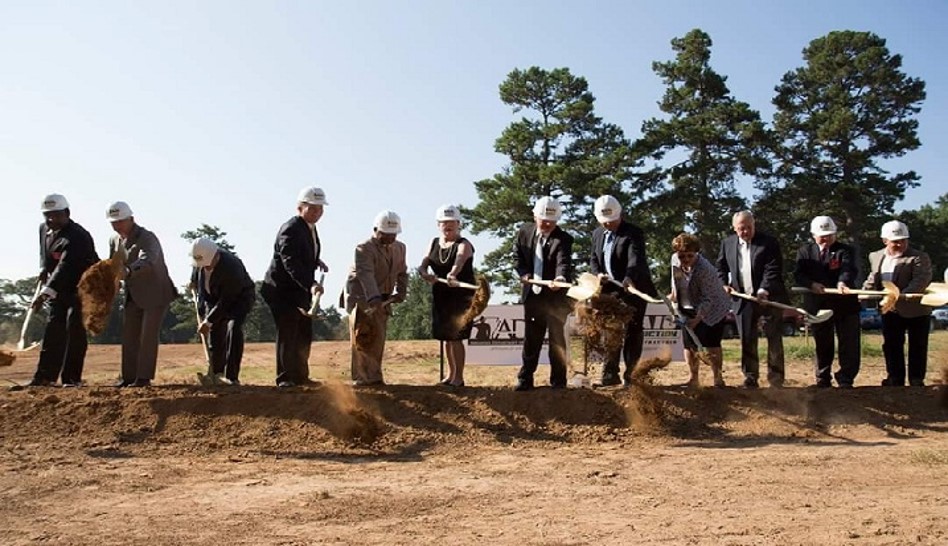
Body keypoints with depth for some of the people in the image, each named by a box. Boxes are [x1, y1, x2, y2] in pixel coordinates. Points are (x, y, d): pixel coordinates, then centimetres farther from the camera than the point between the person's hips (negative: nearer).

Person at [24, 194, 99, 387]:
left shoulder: (77, 237, -27)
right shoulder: (43, 228, 2)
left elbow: (65, 268, -38)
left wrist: (46, 293, -47)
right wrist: (44, 268, 7)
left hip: (82, 288, -8)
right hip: (59, 288, 8)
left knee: (75, 329, -11)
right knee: (53, 329, 6)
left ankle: (72, 378, -4)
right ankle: (45, 376, 9)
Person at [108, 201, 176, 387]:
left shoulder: (147, 238, -21)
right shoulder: (115, 241, 3)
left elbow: (148, 260, -42)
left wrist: (128, 271, -61)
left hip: (156, 294, -7)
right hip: (133, 295, 7)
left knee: (148, 335, -9)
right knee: (129, 335, 6)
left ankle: (144, 377, -3)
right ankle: (128, 377, 13)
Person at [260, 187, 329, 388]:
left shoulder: (310, 228, 8)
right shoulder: (290, 230, -21)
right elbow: (291, 263, -33)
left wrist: (316, 262, 3)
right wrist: (310, 285, -44)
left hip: (301, 290, 9)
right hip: (282, 290, -9)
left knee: (304, 335, 11)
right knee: (287, 334, -6)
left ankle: (300, 376, 21)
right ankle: (284, 378, 2)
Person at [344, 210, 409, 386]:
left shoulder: (400, 248, 9)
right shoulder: (364, 249, -17)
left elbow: (402, 272, 18)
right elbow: (366, 274, -31)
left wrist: (401, 292, 0)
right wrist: (373, 298, -46)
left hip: (382, 300, 7)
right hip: (362, 298, -7)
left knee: (378, 340, 10)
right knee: (364, 338, -9)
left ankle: (373, 376, 18)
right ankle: (362, 377, -7)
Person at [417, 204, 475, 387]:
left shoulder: (463, 245, -11)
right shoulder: (434, 243, 8)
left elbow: (459, 260, -34)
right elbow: (423, 264, -3)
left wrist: (452, 274, -55)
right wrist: (425, 273, -27)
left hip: (461, 297, -6)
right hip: (440, 297, 6)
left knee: (455, 336, -8)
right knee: (446, 337, 13)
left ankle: (459, 377, 3)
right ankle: (450, 374, 27)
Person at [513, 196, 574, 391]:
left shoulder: (563, 239, -14)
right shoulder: (525, 231, 1)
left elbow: (564, 262, -30)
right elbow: (519, 257, 12)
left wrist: (561, 278, -50)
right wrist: (524, 273, -6)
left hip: (556, 296, -4)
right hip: (532, 294, 4)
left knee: (557, 339, 3)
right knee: (531, 339, 10)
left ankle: (558, 381, 13)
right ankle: (525, 379, 18)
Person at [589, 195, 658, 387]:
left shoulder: (633, 233, -15)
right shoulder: (598, 234, 6)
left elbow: (636, 259, -30)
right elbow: (593, 259, 12)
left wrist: (629, 278, -49)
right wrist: (597, 274, -10)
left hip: (633, 289, -6)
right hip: (610, 290, 6)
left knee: (632, 332, -1)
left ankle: (631, 375, 6)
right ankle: (610, 374, 18)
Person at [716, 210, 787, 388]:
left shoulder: (769, 243, -7)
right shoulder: (727, 244, 7)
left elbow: (773, 269, -16)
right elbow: (721, 266, 20)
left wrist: (764, 290, -27)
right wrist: (724, 283, 5)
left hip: (768, 298, -3)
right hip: (743, 300, 3)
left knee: (774, 338, 4)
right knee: (747, 341, 6)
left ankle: (776, 378, 13)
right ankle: (750, 378, 14)